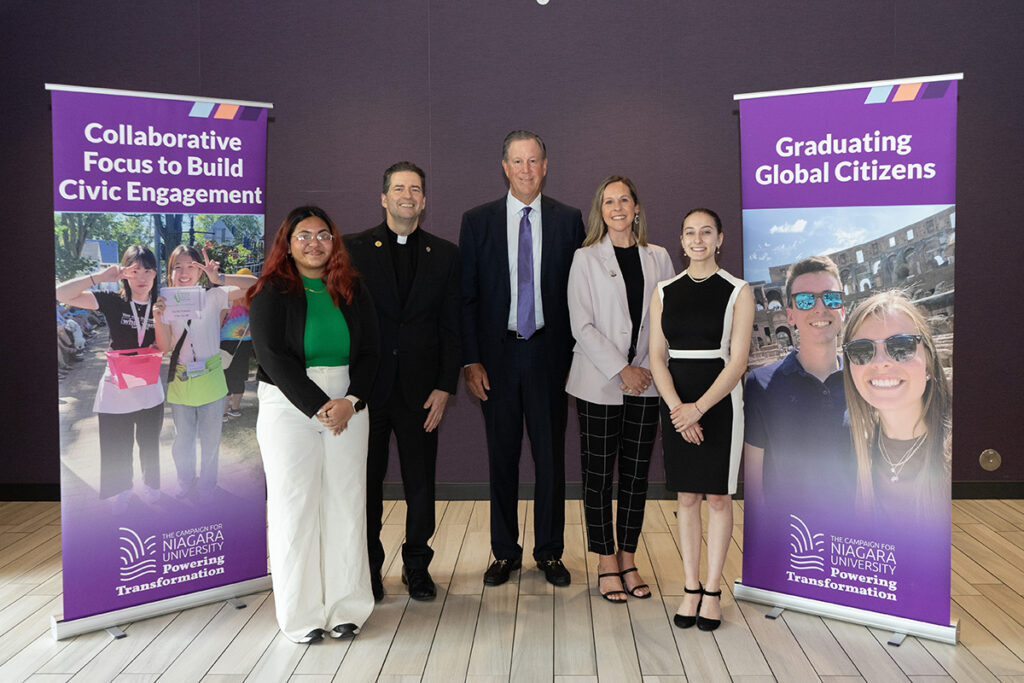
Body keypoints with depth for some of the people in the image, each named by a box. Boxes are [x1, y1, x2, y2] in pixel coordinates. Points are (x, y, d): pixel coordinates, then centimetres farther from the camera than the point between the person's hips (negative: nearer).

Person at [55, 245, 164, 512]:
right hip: (116, 389, -1)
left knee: (149, 445, 19)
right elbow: (62, 294, -19)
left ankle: (151, 485, 41)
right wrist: (100, 277, -24)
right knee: (117, 447, 12)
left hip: (149, 390, 2)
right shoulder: (113, 302, -9)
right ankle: (123, 491, 36)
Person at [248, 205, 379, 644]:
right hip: (289, 408, -3)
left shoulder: (353, 292, 10)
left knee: (346, 504, 4)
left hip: (347, 408, 3)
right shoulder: (271, 294, 0)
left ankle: (346, 608, 14)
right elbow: (274, 358, -9)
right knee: (294, 505, -1)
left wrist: (350, 401, -10)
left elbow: (369, 353, 6)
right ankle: (301, 613, 10)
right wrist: (319, 406, -14)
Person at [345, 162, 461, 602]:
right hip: (367, 387, -1)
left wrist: (445, 387, -3)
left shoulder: (445, 255, 7)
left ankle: (417, 566, 24)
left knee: (421, 485, 8)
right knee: (366, 482, 8)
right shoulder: (354, 249, 3)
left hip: (420, 391, 1)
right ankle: (368, 568, 23)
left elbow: (451, 328, 5)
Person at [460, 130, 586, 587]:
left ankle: (549, 553, 22)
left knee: (550, 455, 7)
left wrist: (577, 353, -3)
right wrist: (471, 360, -5)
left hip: (549, 351, 0)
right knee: (502, 456, 9)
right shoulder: (477, 221, 4)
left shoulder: (568, 220, 4)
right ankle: (505, 552, 24)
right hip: (498, 354, 0)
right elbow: (467, 296, 2)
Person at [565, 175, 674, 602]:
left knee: (636, 473, 9)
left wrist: (653, 367, -3)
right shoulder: (586, 259, -1)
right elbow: (581, 326, -7)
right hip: (600, 382, -3)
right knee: (599, 474, 3)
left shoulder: (658, 259, 9)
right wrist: (621, 370, -13)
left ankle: (628, 561, 21)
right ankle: (607, 565, 15)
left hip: (645, 384, 3)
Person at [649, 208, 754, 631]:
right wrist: (677, 408, -13)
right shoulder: (664, 292, 6)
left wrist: (698, 408, -19)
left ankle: (712, 591, 16)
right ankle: (691, 589, 19)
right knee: (687, 498, 9)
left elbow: (737, 361, -9)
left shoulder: (737, 292, -2)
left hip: (719, 403, -2)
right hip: (676, 405, 3)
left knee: (718, 498, 5)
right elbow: (657, 358, 1)